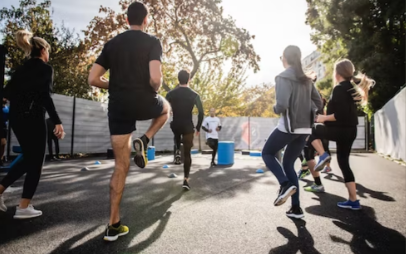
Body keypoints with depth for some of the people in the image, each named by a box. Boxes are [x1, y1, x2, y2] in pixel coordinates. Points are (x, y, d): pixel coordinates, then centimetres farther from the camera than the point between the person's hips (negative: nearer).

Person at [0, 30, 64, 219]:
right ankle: (24, 207, 5)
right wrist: (57, 122, -20)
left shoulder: (22, 68, 14)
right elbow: (45, 96, -18)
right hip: (33, 118, -7)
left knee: (28, 160, 21)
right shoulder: (45, 68, -7)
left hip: (16, 118, 7)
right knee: (35, 163, 2)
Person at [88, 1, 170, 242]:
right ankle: (144, 141, 8)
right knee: (166, 108, 34)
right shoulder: (152, 42, -2)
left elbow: (93, 79, 7)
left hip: (118, 107, 4)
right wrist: (155, 89, 4)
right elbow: (155, 78, -18)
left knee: (121, 166, 10)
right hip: (144, 103, -4)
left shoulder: (112, 43, 12)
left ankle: (114, 226, 12)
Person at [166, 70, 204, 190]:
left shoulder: (171, 94, 0)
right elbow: (201, 112, -3)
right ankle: (185, 180, 2)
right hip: (188, 127, -1)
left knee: (177, 136, 40)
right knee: (187, 154, 7)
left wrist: (168, 123, 13)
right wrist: (198, 128, 7)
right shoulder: (194, 95, -3)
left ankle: (177, 151, 15)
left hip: (175, 125, 2)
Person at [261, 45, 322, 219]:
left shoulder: (283, 77, -9)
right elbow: (319, 104, 14)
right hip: (305, 129, 7)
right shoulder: (307, 79, 13)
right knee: (288, 164, 15)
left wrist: (275, 109, 1)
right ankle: (296, 208, 12)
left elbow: (282, 105, -20)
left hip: (288, 127, -7)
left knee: (267, 154, 15)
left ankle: (285, 185, -6)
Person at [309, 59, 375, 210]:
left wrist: (324, 118, -10)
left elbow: (340, 114, -22)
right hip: (350, 130, 9)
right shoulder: (353, 87, 12)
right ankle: (353, 201, 15)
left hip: (340, 130, -9)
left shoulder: (339, 88, -14)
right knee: (344, 163, 13)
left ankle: (323, 155, -5)